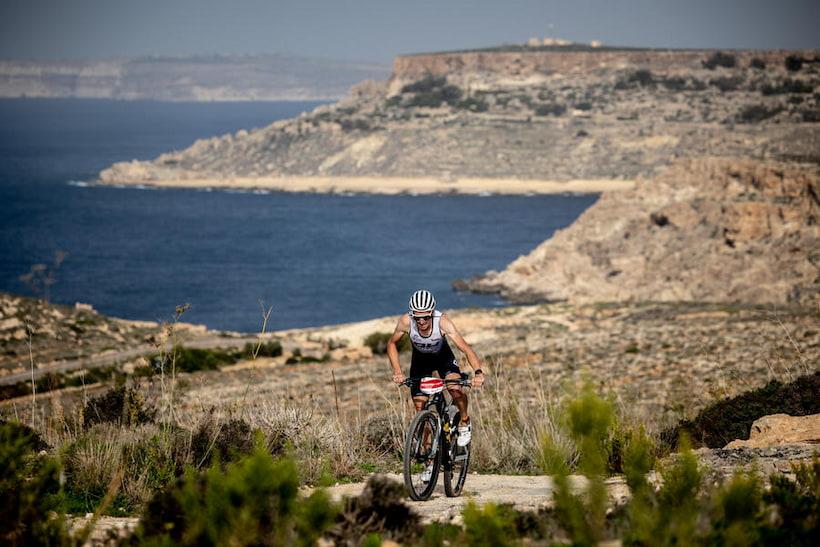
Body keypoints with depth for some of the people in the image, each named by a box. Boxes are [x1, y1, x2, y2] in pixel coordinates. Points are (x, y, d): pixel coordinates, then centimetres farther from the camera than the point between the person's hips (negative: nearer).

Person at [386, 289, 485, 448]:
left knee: (456, 389, -27)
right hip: (420, 360, 2)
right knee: (420, 409, -4)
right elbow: (392, 344, -14)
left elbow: (466, 348, -41)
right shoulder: (406, 321, -32)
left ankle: (464, 423, 2)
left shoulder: (442, 321, -37)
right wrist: (397, 371, -26)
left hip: (443, 358, -2)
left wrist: (478, 372, -55)